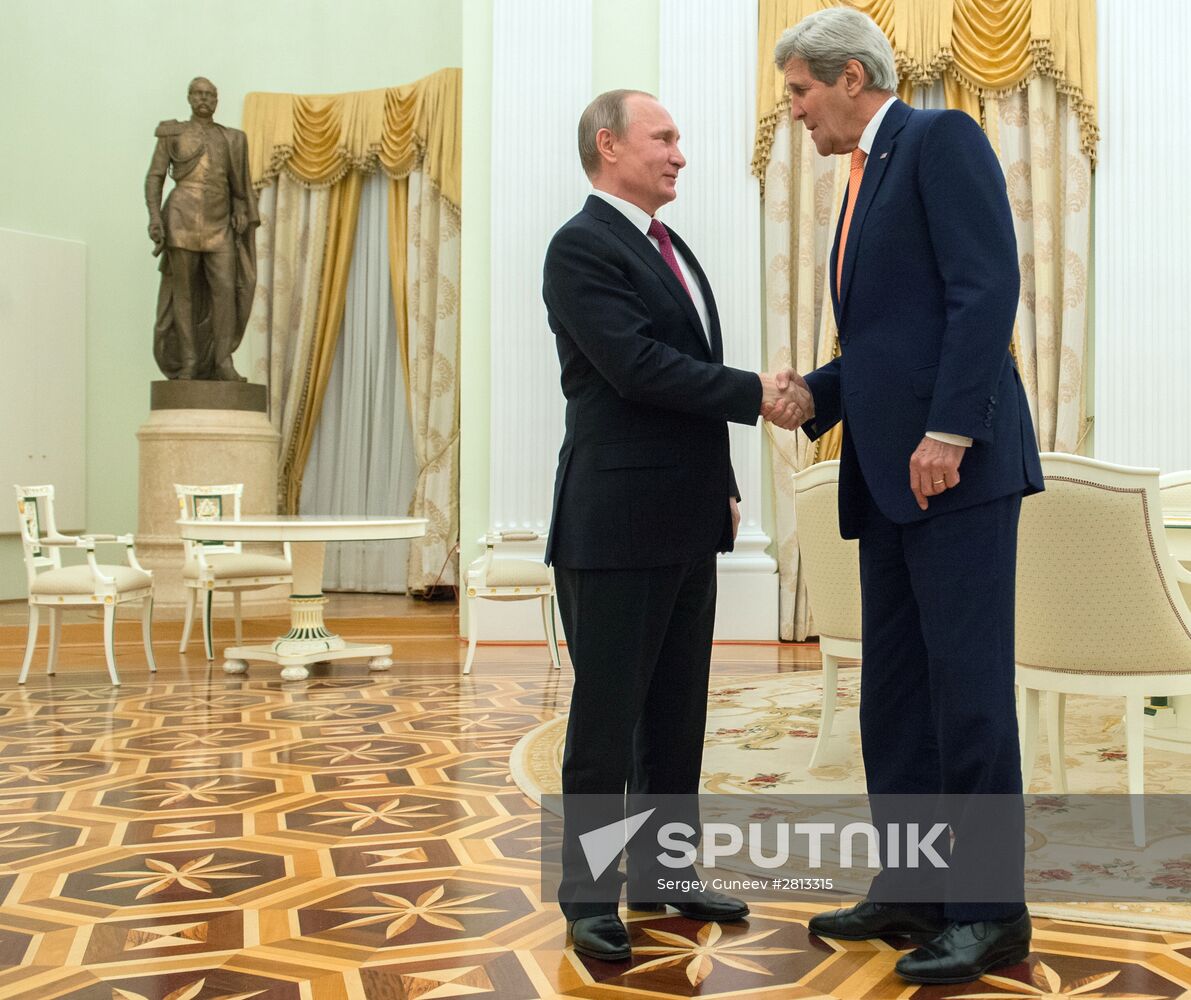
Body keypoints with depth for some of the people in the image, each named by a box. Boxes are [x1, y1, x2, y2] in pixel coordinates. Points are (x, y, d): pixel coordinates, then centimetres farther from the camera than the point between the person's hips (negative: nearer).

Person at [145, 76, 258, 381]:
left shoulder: (231, 138, 16)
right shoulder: (172, 133, 7)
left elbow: (238, 184, 20)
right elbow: (154, 179, 2)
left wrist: (241, 213, 4)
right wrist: (154, 217, -12)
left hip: (219, 225, 3)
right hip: (183, 218, -3)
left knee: (226, 288, -9)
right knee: (184, 290, -2)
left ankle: (223, 362, -6)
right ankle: (187, 363, 3)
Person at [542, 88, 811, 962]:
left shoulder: (672, 249, 18)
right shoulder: (581, 248, -10)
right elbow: (638, 365, -20)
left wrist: (722, 485, 17)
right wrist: (755, 393, -16)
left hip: (686, 522, 9)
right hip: (618, 521, -9)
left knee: (679, 714, 14)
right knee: (607, 717, 1)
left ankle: (664, 873, 26)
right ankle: (589, 896, 13)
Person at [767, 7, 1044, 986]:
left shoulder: (941, 138, -3)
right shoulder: (866, 183, 23)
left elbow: (988, 290, -16)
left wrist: (949, 432, -22)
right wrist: (812, 395, 10)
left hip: (957, 466, -9)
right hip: (888, 477, 10)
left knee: (968, 687, -5)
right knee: (893, 688, 11)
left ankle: (991, 912, 6)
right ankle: (911, 889, 20)